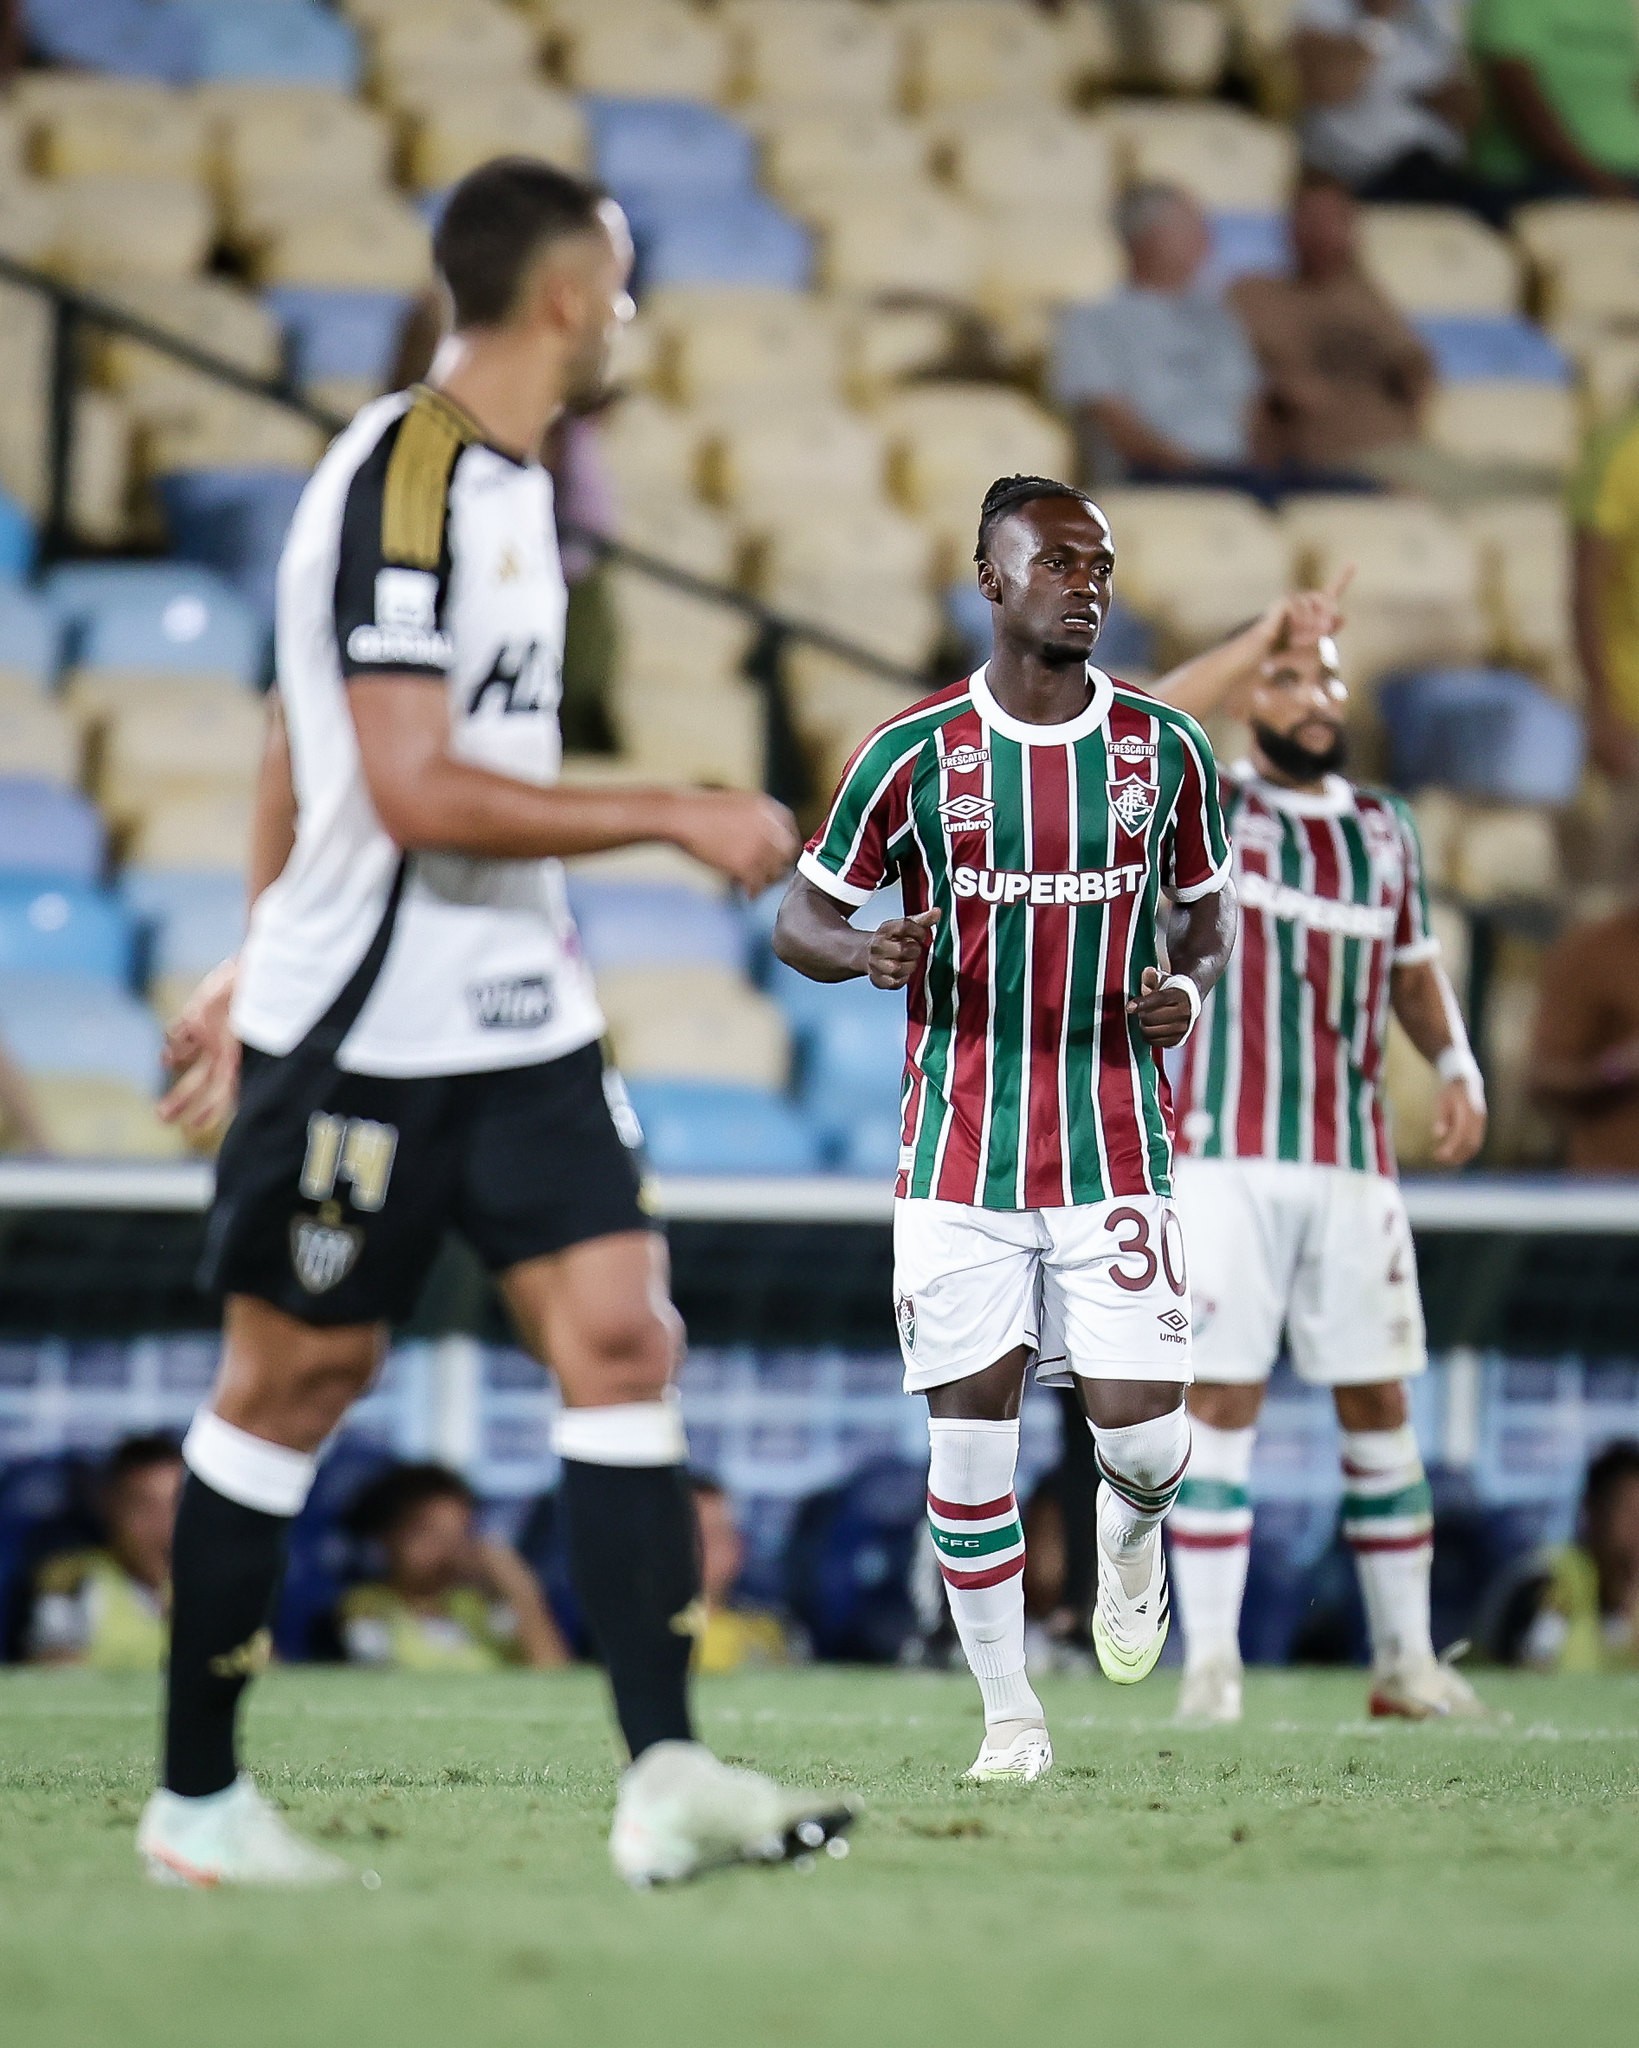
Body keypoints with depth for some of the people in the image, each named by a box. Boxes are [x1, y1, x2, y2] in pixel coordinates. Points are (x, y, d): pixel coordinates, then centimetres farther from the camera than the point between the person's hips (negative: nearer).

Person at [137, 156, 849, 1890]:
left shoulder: (497, 478, 12)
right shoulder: (399, 482, -18)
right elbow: (417, 793, -24)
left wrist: (257, 965, 27)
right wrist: (678, 818, -20)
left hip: (516, 1016, 8)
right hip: (363, 1032, -8)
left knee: (619, 1339, -4)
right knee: (290, 1380, 3)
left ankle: (664, 1777, -9)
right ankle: (194, 1798, 15)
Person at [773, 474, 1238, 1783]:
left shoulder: (1165, 749, 2)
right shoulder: (914, 753, -4)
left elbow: (1209, 907, 16)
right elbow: (802, 914, 4)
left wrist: (1191, 984, -7)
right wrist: (861, 951, -19)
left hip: (1113, 1151, 1)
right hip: (960, 1153, -1)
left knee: (1138, 1424, -8)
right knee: (971, 1435, -1)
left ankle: (1132, 1535, 30)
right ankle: (1010, 1715, 13)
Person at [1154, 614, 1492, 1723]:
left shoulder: (1386, 828, 13)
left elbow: (1415, 971, 21)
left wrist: (1457, 1064, 3)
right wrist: (1266, 640, -20)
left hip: (1355, 1162, 4)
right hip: (1228, 1160, -4)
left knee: (1379, 1401, 5)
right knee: (1223, 1397, -7)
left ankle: (1406, 1656, 12)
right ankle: (1212, 1661, -4)